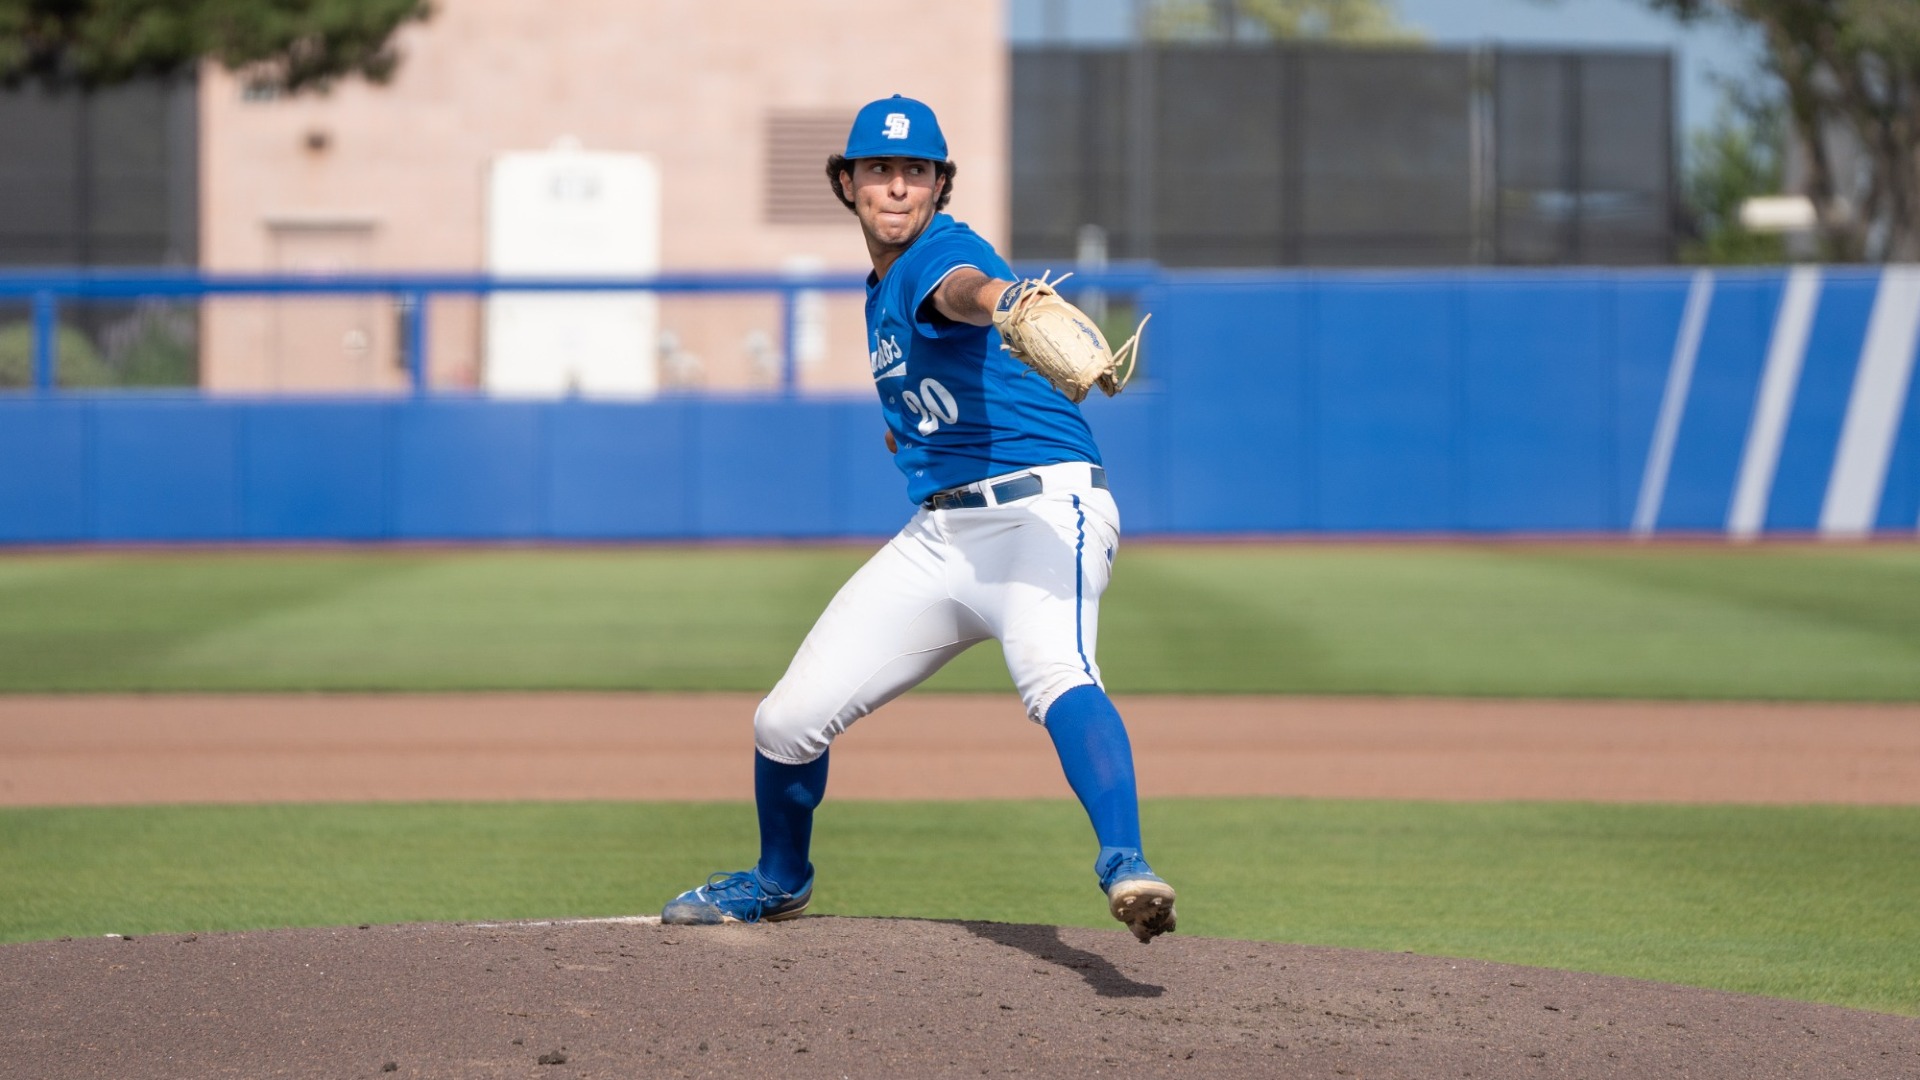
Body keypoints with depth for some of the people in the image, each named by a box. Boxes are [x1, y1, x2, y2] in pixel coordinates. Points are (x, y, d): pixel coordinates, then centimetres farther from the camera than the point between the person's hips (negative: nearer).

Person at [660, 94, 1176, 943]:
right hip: (938, 537, 8)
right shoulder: (881, 295, 16)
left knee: (1054, 674, -39)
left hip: (1041, 511, -8)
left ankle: (1125, 865, -55)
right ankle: (779, 879, 35)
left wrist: (1001, 296, -60)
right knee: (787, 721, 7)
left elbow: (962, 286, -39)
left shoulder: (941, 251, -10)